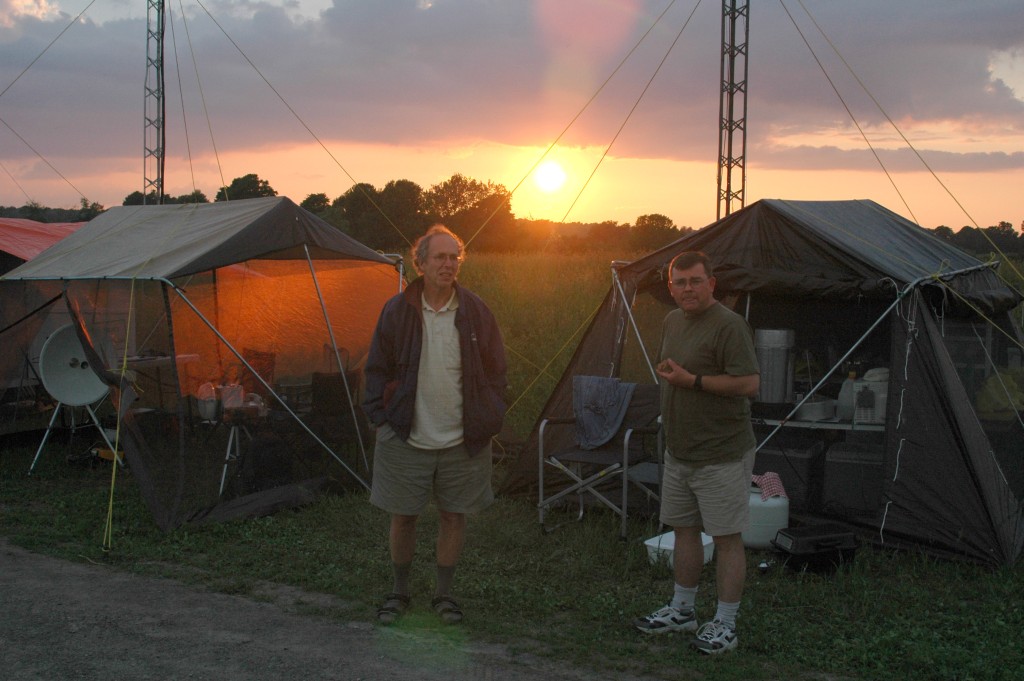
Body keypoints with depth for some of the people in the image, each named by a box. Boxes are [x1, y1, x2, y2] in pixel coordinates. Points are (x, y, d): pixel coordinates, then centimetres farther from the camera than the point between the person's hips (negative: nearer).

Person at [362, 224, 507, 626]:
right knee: (403, 517, 9)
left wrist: (489, 421, 3)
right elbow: (377, 370, 5)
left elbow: (496, 371, 7)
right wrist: (381, 419, 0)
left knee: (454, 516, 10)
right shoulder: (397, 311, -3)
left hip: (463, 439, 1)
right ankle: (399, 592, 29)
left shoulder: (475, 312, 0)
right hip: (406, 438, -1)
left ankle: (443, 594, 27)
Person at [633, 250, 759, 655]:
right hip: (679, 451, 9)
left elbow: (749, 383, -24)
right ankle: (681, 610, 31)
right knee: (683, 529, 17)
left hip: (721, 455, -9)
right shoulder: (672, 322, 11)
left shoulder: (728, 325, -17)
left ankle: (725, 625, 10)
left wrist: (693, 381, -23)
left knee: (726, 538, 0)